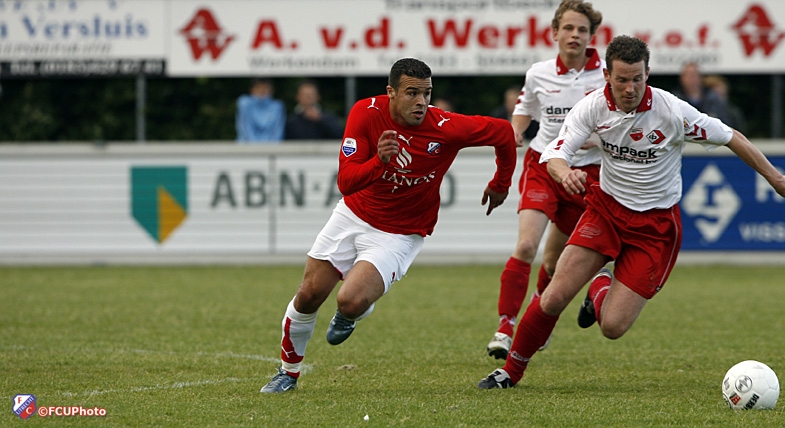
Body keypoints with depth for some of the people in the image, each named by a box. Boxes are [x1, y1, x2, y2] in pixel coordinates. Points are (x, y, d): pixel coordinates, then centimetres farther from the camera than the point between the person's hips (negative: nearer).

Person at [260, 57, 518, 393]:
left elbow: (503, 132, -7)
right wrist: (378, 161, -43)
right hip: (354, 215, 2)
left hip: (400, 235, -2)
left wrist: (500, 184, 8)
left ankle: (351, 314, 18)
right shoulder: (366, 113, -20)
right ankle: (289, 371, 29)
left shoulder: (446, 128, -24)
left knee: (351, 302, -22)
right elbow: (346, 183, -23)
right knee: (309, 296, 3)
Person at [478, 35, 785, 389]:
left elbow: (731, 138, -8)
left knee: (613, 327, -9)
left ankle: (601, 290, 28)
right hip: (606, 208, 2)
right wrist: (565, 173, -45)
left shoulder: (673, 111, -20)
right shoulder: (594, 106, -13)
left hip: (656, 224, -2)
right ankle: (511, 371, 10)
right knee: (555, 298, -14)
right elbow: (554, 153, -21)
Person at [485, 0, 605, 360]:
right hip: (542, 165, 0)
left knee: (555, 258, 11)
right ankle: (505, 327, -15)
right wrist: (513, 134, -1)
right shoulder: (538, 75, -2)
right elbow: (524, 110, 18)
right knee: (526, 246, -20)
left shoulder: (607, 75, -9)